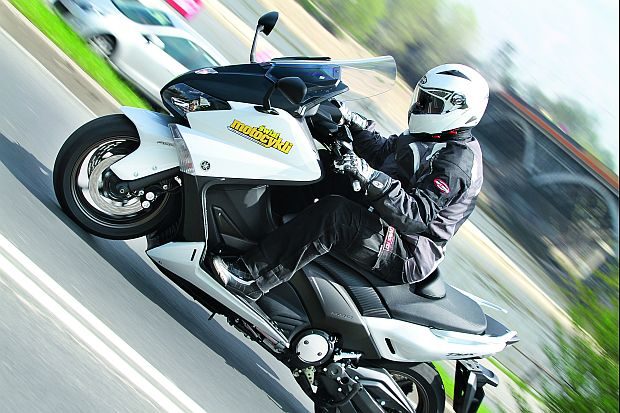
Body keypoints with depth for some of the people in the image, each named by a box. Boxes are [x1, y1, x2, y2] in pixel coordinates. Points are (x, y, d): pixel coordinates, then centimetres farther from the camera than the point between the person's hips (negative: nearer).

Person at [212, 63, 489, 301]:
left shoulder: (456, 162, -19)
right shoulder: (426, 138, 12)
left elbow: (417, 217, -30)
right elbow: (382, 150, 25)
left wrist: (371, 177, -39)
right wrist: (353, 121, 11)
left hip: (406, 256, -10)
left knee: (334, 213, -33)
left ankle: (251, 280, -34)